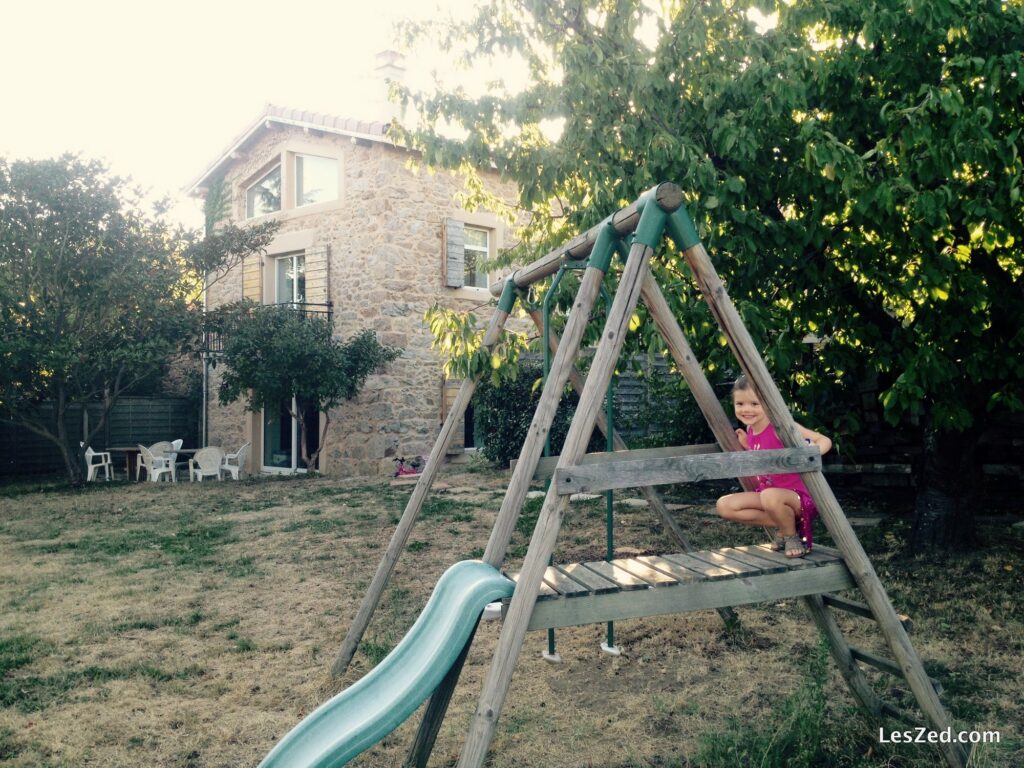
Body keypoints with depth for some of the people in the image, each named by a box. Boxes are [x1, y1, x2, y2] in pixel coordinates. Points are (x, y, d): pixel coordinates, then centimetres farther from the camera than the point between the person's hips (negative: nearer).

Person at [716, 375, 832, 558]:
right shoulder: (750, 431, 4)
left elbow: (825, 441, -22)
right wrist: (747, 446, 5)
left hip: (798, 496, -7)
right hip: (765, 493, 7)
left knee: (770, 496, -40)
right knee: (724, 505, -10)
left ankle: (792, 534, -7)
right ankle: (782, 525, 2)